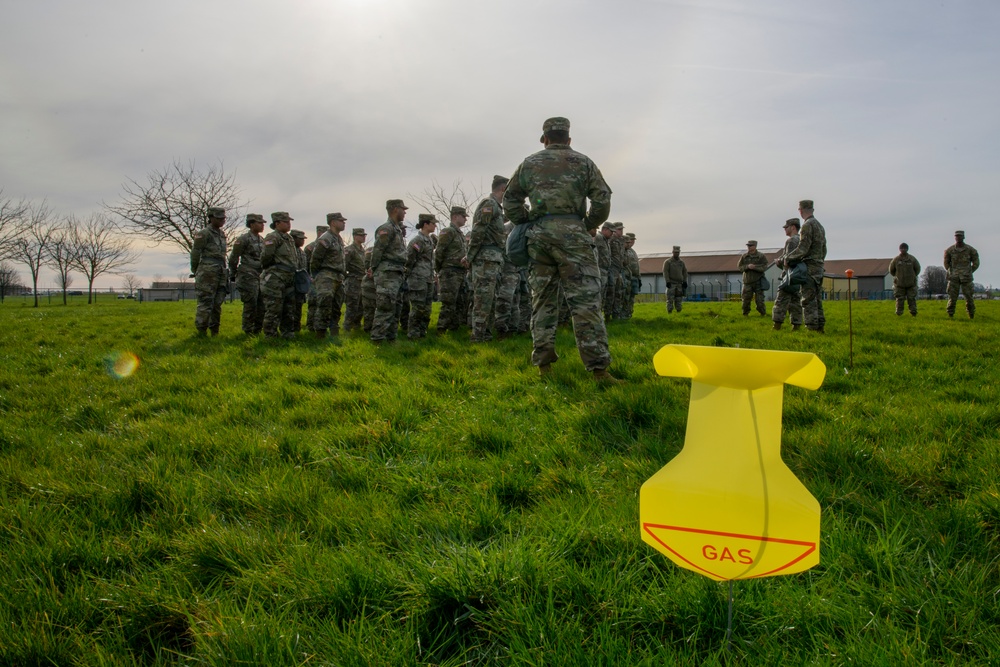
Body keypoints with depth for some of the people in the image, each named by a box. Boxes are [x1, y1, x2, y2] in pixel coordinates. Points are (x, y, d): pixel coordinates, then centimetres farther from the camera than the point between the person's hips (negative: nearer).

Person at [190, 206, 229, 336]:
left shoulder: (222, 234, 17)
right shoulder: (203, 233, -5)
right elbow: (195, 253, -2)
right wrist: (195, 272, 5)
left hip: (221, 273, 7)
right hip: (207, 273, -7)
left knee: (217, 304, 8)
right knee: (205, 303, -7)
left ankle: (215, 332, 14)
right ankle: (201, 333, -3)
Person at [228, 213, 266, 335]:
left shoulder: (262, 240, 15)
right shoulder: (244, 238, -7)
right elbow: (233, 257, -4)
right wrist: (233, 273, 0)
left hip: (261, 276, 7)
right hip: (248, 275, -7)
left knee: (262, 303, 5)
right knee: (250, 303, -7)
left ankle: (258, 329, 14)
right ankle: (248, 330, 1)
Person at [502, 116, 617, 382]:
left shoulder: (529, 163, 15)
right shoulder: (583, 162, 10)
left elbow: (510, 201, 16)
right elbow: (602, 200, 3)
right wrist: (589, 226, 15)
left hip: (539, 235, 3)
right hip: (572, 233, -2)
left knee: (542, 300, 9)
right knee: (586, 301, -6)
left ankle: (543, 363, 8)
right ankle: (598, 367, -12)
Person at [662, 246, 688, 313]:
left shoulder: (681, 262, 13)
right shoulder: (668, 262, -2)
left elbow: (685, 272, 14)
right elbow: (665, 272, -7)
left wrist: (685, 281, 5)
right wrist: (667, 281, -16)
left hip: (679, 284, 4)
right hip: (671, 283, -4)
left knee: (679, 299, 4)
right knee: (670, 299, -9)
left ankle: (678, 312, 9)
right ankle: (669, 312, -8)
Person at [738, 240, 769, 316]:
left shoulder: (761, 256, -2)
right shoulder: (744, 256, 5)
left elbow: (764, 267, -10)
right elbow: (740, 267, 1)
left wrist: (755, 267, -24)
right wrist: (747, 266, -18)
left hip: (758, 281, -2)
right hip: (747, 281, 2)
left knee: (759, 300, -3)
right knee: (746, 299, 1)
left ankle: (763, 314, 12)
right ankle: (745, 314, 16)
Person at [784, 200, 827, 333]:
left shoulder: (808, 225, -12)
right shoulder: (820, 226, 17)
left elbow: (803, 248, -18)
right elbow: (824, 249, 19)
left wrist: (788, 259, -9)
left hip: (809, 266, -9)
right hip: (819, 266, 9)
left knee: (808, 299, -9)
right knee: (817, 299, 12)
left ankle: (812, 328, -11)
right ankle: (820, 326, 13)